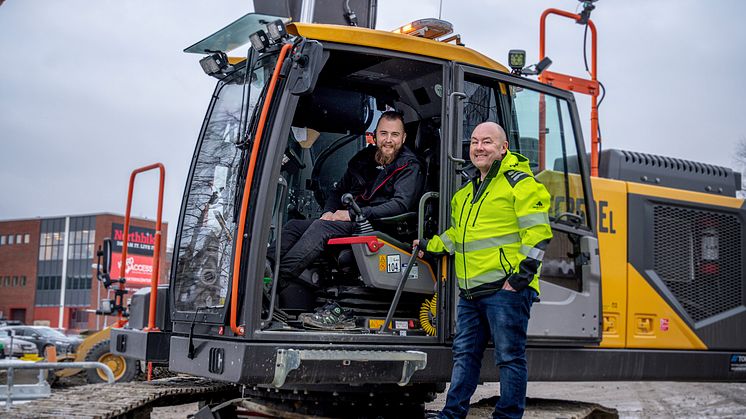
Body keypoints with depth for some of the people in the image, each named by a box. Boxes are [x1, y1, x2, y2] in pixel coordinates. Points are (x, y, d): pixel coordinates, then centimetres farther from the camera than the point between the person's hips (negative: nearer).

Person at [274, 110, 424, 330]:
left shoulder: (409, 167, -1)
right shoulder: (363, 159, 19)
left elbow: (400, 204, -16)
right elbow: (339, 190, 27)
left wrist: (353, 214, -18)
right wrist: (330, 211, 2)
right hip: (347, 223, 8)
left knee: (321, 228, -31)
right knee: (292, 227, -11)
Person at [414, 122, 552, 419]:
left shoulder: (520, 183, -6)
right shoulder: (466, 192, 21)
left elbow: (537, 232, -13)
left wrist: (523, 273, -16)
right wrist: (431, 245, 21)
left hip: (505, 287, -8)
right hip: (471, 291, 8)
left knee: (510, 357, -1)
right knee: (464, 355, 13)